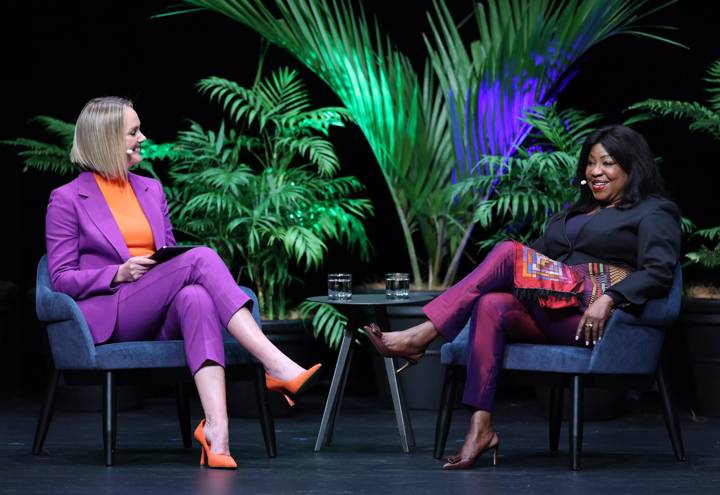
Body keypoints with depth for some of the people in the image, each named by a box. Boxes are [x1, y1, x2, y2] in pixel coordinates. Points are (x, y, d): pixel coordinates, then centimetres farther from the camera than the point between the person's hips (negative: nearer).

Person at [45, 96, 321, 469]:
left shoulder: (151, 189, 20)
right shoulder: (67, 200, 4)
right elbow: (61, 279, 1)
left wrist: (172, 268, -3)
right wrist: (119, 273, -15)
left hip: (159, 319, 4)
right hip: (107, 319, -4)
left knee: (195, 297, -37)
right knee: (201, 257, -29)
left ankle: (216, 426, -55)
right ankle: (276, 365, -41)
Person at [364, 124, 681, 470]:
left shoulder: (655, 212, 8)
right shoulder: (573, 214, 32)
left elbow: (658, 272, -8)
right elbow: (540, 255, 23)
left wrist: (608, 299, -24)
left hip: (594, 316, -7)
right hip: (553, 317, 7)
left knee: (509, 252, -21)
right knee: (492, 306, -27)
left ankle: (421, 337, -23)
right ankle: (480, 429, -35)